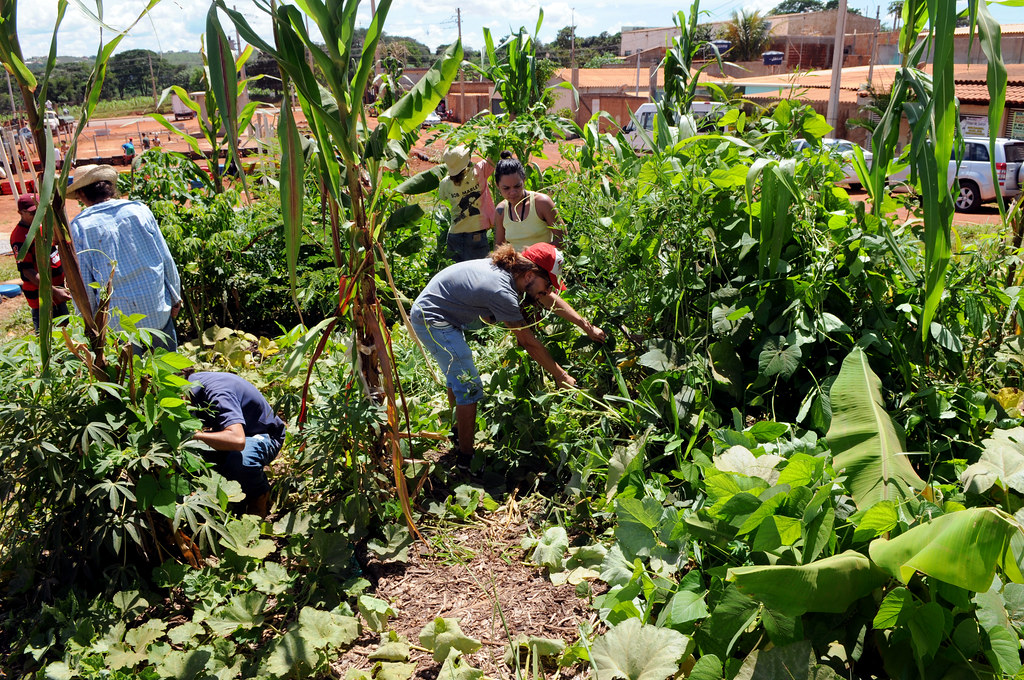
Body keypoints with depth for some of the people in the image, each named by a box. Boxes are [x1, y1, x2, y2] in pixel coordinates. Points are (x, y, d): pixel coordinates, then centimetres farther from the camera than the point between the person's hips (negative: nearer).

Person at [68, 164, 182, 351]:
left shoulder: (80, 226, -8)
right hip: (157, 309, 1)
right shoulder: (139, 210, -2)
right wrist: (175, 297, 13)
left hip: (119, 319, -1)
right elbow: (166, 259, 2)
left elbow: (82, 279, -5)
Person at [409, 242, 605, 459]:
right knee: (469, 386, -8)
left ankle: (458, 430, 44)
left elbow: (549, 299, 8)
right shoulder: (501, 291, -29)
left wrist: (587, 326, 9)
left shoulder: (510, 269, -3)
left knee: (457, 375, 25)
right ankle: (466, 456, 1)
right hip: (432, 321, -10)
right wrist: (561, 376, -13)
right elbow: (529, 343, -22)